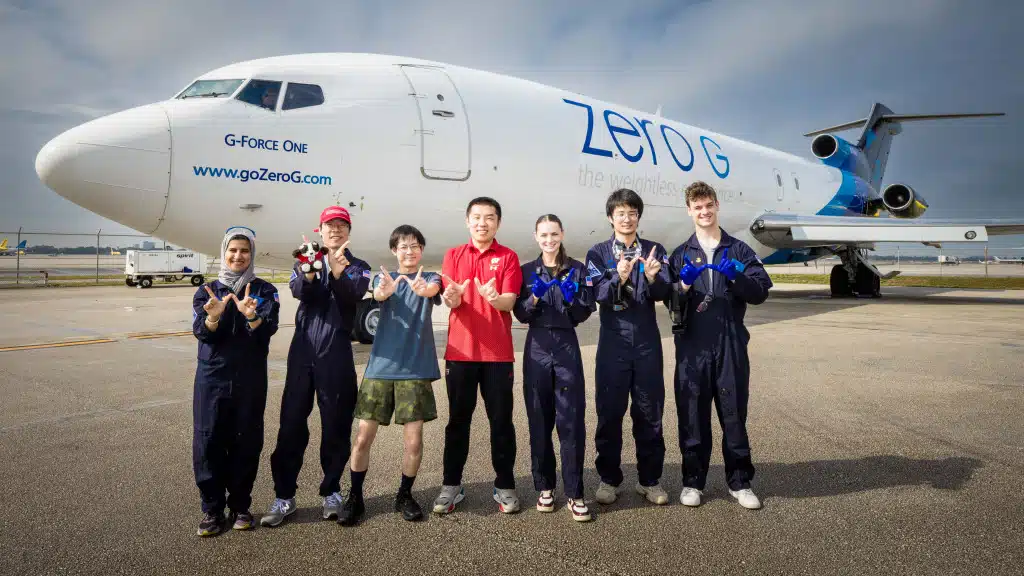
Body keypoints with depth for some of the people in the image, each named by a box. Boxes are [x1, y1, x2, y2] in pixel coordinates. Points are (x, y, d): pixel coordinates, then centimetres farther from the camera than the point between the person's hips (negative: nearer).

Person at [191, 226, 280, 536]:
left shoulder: (264, 290, 3)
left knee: (246, 442, 4)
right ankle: (212, 508, 14)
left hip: (251, 379, -1)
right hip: (212, 377, 1)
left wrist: (251, 315, -34)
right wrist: (213, 316, -29)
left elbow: (269, 328, -13)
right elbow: (201, 332, -7)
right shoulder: (207, 291, 6)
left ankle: (240, 505, 20)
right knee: (208, 441, -1)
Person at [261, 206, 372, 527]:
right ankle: (284, 496, 12)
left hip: (337, 354, -1)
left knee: (336, 425, 4)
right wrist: (309, 270, -32)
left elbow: (352, 295, -15)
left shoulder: (357, 267, 8)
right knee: (291, 423, 2)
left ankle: (331, 491, 19)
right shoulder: (305, 261, 13)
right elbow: (299, 292, -9)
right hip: (303, 350, 2)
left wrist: (336, 269, -35)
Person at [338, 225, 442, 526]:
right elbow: (378, 295, -17)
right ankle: (355, 497, 20)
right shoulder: (384, 277, 8)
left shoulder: (430, 278, 5)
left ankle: (405, 495, 23)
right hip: (380, 367, 1)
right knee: (363, 437, 1)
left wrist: (422, 289, -46)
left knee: (414, 441, -1)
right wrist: (385, 290, -43)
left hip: (416, 369, -1)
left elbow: (433, 290, -20)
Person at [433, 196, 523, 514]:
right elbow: (451, 300, -6)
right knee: (458, 419, 8)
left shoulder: (508, 257, 2)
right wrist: (452, 297, -30)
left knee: (501, 420, 5)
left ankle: (505, 485, 18)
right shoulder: (453, 255, 6)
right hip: (460, 350, 1)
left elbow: (509, 302, -9)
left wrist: (494, 297, -33)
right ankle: (452, 485, 19)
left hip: (498, 352, -1)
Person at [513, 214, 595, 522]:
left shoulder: (577, 269, 6)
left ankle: (574, 493, 3)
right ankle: (544, 486, 18)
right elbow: (521, 315, 2)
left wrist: (572, 296, -16)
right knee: (540, 421, 5)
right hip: (537, 349, 1)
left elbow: (584, 314, 3)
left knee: (572, 421, -5)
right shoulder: (527, 271, 8)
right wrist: (535, 296, -16)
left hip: (567, 348, -1)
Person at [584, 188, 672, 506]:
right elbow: (599, 294, -11)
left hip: (647, 341, 1)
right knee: (609, 411, 4)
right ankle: (609, 479, 18)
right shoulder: (598, 253, 3)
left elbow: (663, 292, -5)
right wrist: (618, 278, -30)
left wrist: (652, 278, -26)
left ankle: (650, 479, 20)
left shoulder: (655, 251, 7)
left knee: (649, 411, 6)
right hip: (613, 341, -1)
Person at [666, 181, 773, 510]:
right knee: (693, 415, 5)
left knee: (734, 413, 7)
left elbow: (761, 292, -1)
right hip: (692, 346, 0)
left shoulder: (739, 250, 9)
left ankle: (739, 482, 20)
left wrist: (734, 276, -17)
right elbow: (669, 300, 3)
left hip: (731, 344, 0)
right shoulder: (681, 255, 10)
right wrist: (684, 284, -17)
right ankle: (693, 482, 18)